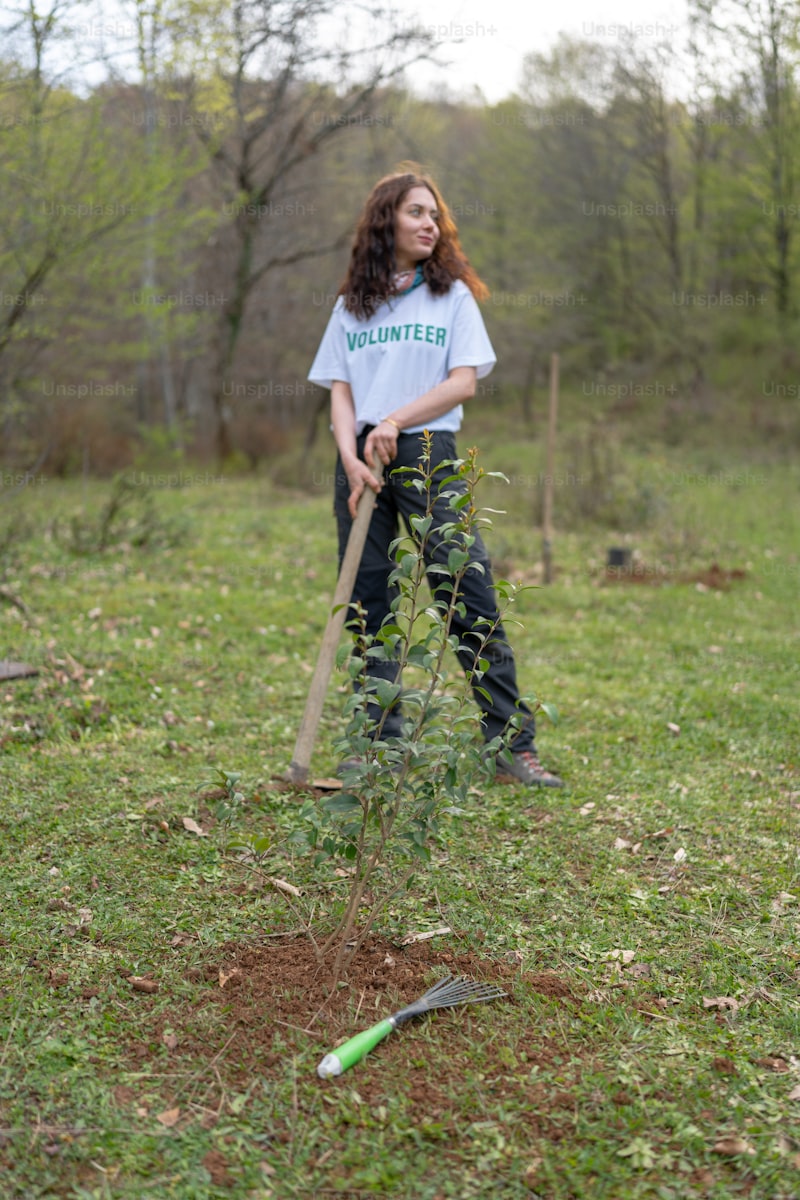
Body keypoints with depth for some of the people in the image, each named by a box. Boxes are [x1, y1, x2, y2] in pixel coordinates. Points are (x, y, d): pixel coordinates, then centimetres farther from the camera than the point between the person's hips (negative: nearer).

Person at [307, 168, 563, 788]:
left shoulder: (453, 295, 10)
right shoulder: (351, 304, 15)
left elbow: (464, 381, -1)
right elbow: (340, 390, 9)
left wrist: (395, 421, -11)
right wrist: (351, 458, -8)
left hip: (427, 453, -2)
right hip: (361, 458, 3)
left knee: (471, 598, -8)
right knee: (369, 607, 3)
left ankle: (513, 745, -3)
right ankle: (382, 745, 12)